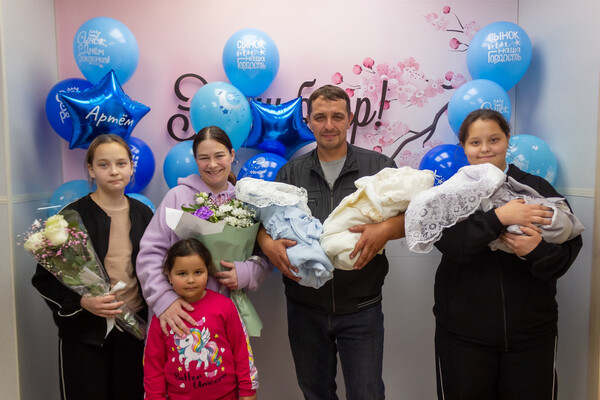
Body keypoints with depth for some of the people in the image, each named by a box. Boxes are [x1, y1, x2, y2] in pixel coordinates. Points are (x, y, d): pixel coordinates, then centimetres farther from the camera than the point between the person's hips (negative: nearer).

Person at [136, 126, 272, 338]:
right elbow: (150, 253, -5)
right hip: (182, 311, -2)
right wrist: (164, 299, -16)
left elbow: (266, 257, 9)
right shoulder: (178, 196, -1)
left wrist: (245, 273, -11)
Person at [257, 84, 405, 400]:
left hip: (361, 308, -2)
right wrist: (268, 242, -16)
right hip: (305, 308, 2)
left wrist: (386, 229, -26)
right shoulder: (291, 172, 5)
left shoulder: (378, 167, -1)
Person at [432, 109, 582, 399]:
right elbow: (450, 243, -16)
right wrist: (499, 217, -26)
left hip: (531, 333, 1)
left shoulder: (537, 188, 4)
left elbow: (570, 248, -4)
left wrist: (538, 250, -24)